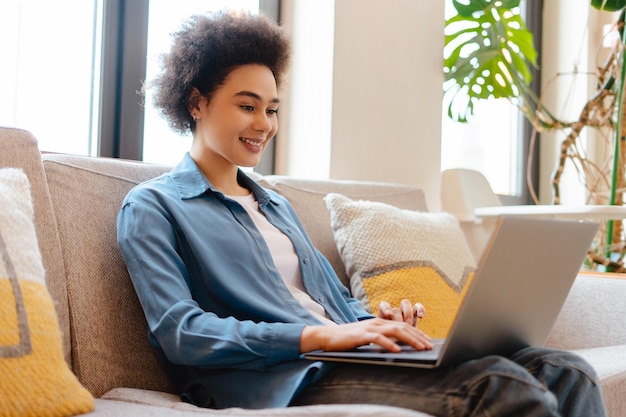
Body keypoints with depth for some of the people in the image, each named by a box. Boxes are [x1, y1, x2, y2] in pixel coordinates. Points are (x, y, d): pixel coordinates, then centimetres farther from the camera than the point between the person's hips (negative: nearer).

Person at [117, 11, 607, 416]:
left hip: (339, 361, 8)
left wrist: (376, 321, 2)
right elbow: (179, 332, -10)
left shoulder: (275, 204, 28)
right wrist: (318, 335, -20)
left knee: (566, 373, -11)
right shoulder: (152, 207, 4)